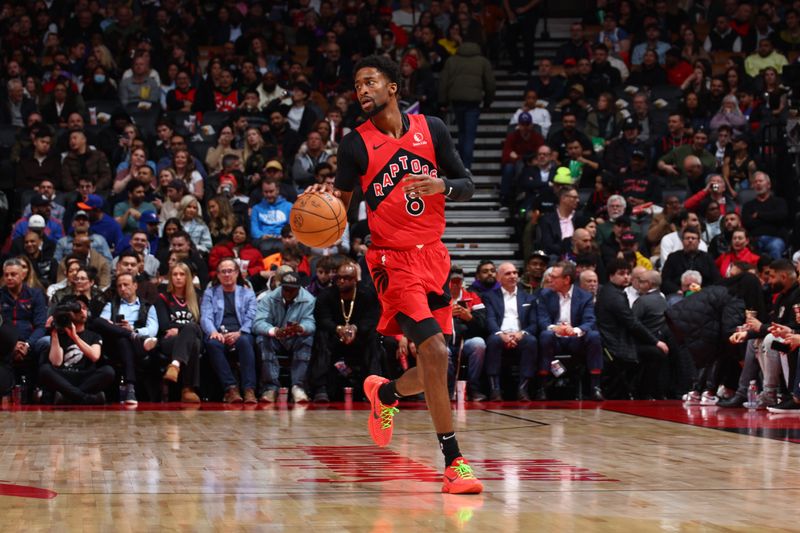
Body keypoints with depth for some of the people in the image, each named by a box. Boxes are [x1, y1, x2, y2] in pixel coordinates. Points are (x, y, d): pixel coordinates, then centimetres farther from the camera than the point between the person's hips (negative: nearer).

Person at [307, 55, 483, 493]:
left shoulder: (430, 129, 4)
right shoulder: (355, 144, -3)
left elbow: (468, 187, 7)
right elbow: (341, 206, 2)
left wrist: (443, 186, -14)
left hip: (433, 255, 4)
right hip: (393, 259, -4)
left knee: (434, 367, 9)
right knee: (434, 351, -20)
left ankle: (384, 393, 43)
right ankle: (454, 462, -15)